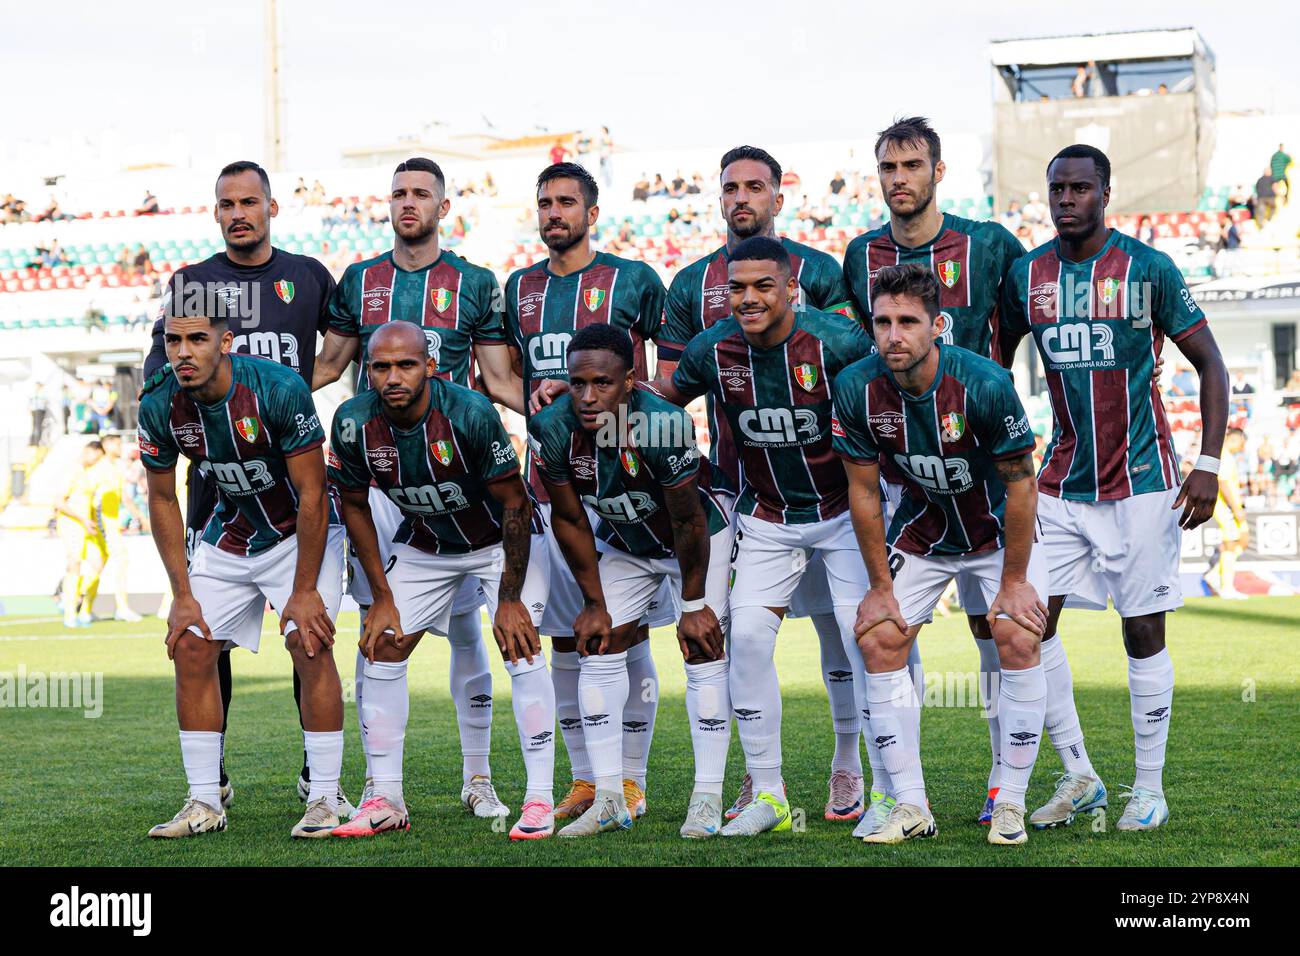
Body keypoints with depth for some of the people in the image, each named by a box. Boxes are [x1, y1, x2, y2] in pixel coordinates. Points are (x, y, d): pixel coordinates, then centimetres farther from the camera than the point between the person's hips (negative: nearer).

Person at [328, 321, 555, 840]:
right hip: (422, 542, 4)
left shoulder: (469, 413, -33)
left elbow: (514, 503, -22)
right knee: (381, 651, -3)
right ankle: (385, 800, 6)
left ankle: (540, 800, -13)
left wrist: (510, 598, -20)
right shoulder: (353, 423, -21)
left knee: (520, 648, -18)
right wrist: (382, 597, -5)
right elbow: (355, 507, -4)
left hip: (500, 538, -4)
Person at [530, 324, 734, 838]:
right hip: (623, 542, 4)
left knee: (703, 652, -9)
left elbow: (688, 522, -25)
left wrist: (694, 605, -16)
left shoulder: (661, 424, -38)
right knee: (599, 651, -2)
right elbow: (569, 521, -9)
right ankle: (609, 799, 3)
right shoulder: (553, 428, -25)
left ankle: (707, 798, -1)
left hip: (700, 536, -4)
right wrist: (595, 603, -4)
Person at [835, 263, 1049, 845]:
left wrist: (1014, 581, -15)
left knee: (1017, 638, -17)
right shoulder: (856, 389, -20)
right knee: (879, 640, -8)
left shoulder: (983, 384, -30)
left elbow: (1019, 484, -19)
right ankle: (910, 806, 0)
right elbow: (864, 490, -8)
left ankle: (1010, 801, -3)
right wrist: (880, 586, -6)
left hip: (998, 528, -3)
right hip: (920, 529, 3)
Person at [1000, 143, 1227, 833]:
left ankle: (1149, 788, 13)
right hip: (1061, 483, 4)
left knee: (1143, 632, 0)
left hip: (1140, 482, -4)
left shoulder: (1149, 270, -6)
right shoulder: (1027, 275, 4)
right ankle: (1079, 777, 11)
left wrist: (1208, 465, -10)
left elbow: (1210, 367, -2)